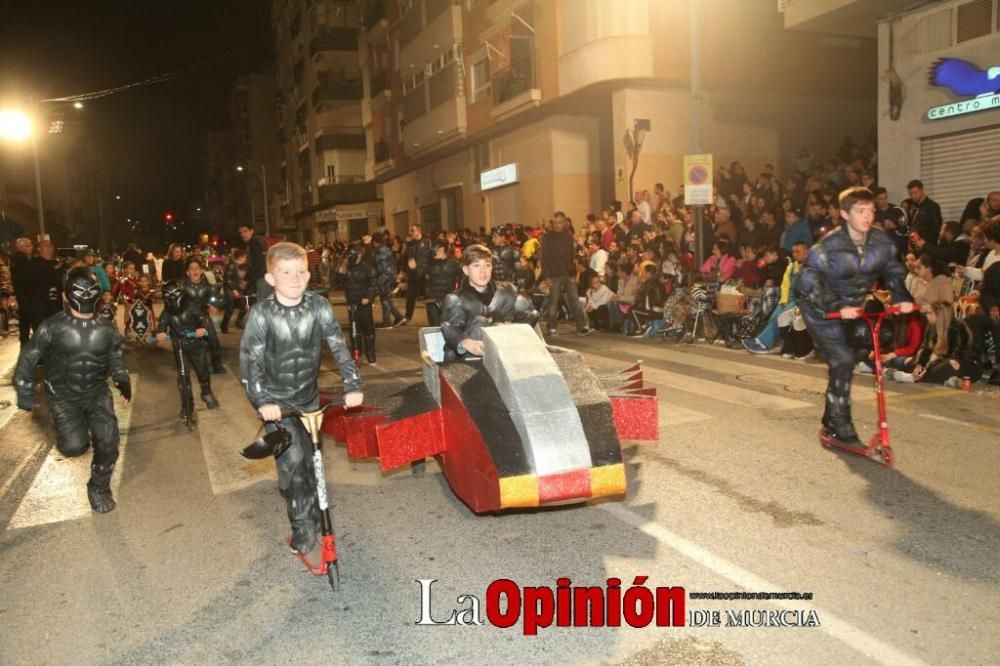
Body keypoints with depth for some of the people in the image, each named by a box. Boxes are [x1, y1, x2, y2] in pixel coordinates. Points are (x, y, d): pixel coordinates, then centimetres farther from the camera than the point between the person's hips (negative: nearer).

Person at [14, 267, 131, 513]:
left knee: (108, 441, -16)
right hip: (63, 396, -2)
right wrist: (24, 392, 0)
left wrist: (123, 381, 0)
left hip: (96, 392, 2)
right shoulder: (53, 326, -9)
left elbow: (115, 359, 14)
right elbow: (28, 357, -1)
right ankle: (75, 427, 23)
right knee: (74, 446, -18)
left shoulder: (105, 329, 1)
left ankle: (99, 488, 10)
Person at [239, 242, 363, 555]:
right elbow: (249, 360, -19)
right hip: (276, 400, -3)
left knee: (311, 459, 14)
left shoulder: (319, 306, -11)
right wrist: (262, 401, -30)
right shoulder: (261, 313, -17)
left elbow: (339, 347, -11)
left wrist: (352, 385, -21)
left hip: (309, 397, 3)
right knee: (292, 460, -13)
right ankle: (302, 525, 6)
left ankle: (313, 512, 38)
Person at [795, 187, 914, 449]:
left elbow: (892, 270, 4)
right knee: (842, 361, -15)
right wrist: (837, 307, -38)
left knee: (843, 363, 10)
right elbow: (809, 279, -29)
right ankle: (841, 426, -3)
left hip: (850, 307, 6)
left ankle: (830, 421, 27)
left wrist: (902, 297, -12)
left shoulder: (881, 240, -10)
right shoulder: (831, 244, -26)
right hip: (821, 308, -6)